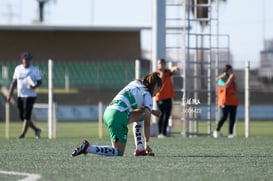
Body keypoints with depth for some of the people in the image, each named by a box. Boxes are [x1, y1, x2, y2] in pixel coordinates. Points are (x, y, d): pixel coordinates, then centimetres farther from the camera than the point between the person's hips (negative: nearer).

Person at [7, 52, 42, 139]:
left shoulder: (34, 70, -2)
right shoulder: (18, 69, 9)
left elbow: (40, 82, -1)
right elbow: (14, 82, 14)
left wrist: (35, 86, -23)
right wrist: (10, 94, 9)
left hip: (30, 95, -5)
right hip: (20, 95, 5)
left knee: (26, 116, -10)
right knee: (22, 117, 7)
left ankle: (23, 134, -6)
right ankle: (36, 130, 23)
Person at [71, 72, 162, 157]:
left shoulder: (134, 84, 22)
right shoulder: (147, 95, 2)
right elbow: (147, 123, 1)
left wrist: (151, 111, 39)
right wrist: (147, 144, 6)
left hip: (108, 112, 9)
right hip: (118, 116, -9)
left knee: (142, 114, 24)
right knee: (119, 153, -1)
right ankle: (87, 147, -13)